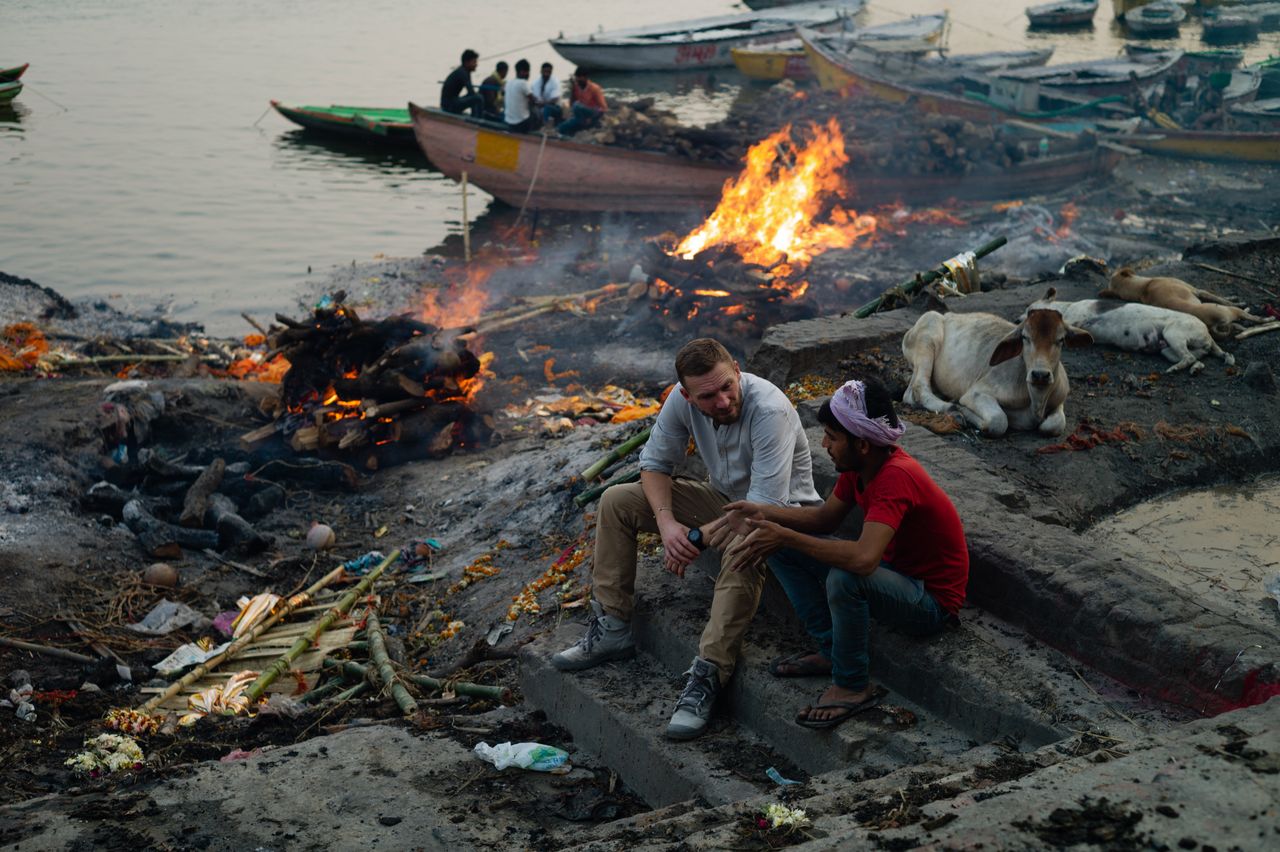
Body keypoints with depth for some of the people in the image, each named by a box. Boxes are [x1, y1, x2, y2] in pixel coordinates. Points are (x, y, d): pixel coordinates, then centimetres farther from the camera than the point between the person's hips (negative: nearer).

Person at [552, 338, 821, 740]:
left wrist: (698, 537, -30)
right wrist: (666, 522, -21)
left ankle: (706, 678, -40)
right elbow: (655, 464, -3)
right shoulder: (681, 400, -15)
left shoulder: (770, 411, -33)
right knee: (616, 501, -3)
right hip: (723, 496, 7)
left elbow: (765, 503, -34)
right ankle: (612, 629, 0)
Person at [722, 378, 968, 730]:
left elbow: (864, 559, -44)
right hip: (894, 567, 9)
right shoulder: (860, 463, -6)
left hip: (932, 601, -9)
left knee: (844, 579, -38)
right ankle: (830, 650, 7)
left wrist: (786, 537, -36)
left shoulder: (897, 477, -33)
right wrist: (764, 512, -9)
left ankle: (852, 686, -15)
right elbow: (826, 517, 7)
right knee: (782, 549, 2)